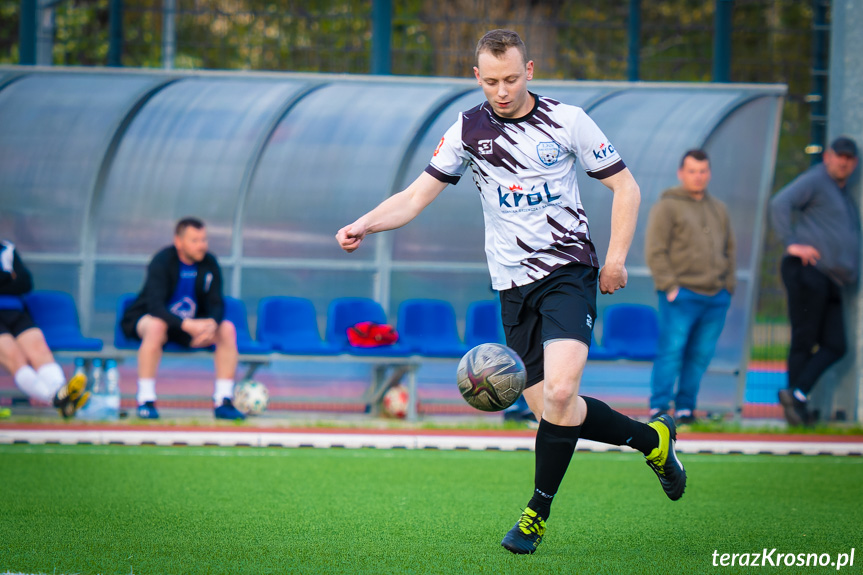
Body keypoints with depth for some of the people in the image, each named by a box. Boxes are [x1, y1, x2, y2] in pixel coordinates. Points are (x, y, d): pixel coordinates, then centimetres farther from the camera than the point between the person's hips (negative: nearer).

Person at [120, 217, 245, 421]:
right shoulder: (162, 262, -21)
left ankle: (224, 401, -16)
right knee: (156, 326, -39)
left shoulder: (209, 263, -5)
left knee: (227, 329, -18)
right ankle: (145, 400, -33)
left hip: (191, 325, 5)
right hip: (143, 319, -5)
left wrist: (212, 324, -31)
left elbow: (216, 304, -6)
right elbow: (154, 306, -31)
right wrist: (187, 325, -45)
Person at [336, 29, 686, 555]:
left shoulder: (567, 120, -2)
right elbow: (416, 196, 6)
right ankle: (653, 439, 23)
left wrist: (617, 257, -5)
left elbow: (625, 186, 5)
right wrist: (365, 225, -11)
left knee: (560, 394, -23)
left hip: (569, 269, -4)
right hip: (513, 284, 4)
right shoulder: (468, 130, 5)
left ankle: (537, 514, -9)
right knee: (548, 408, -1)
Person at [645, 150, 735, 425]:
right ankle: (659, 407, -10)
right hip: (681, 296, -6)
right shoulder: (667, 206, 0)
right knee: (671, 350, -12)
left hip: (716, 298, 6)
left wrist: (728, 285, 14)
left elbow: (729, 249, 26)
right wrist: (669, 286, -12)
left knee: (701, 355, 3)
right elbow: (654, 251, -6)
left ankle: (685, 406, 9)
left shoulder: (719, 209, 20)